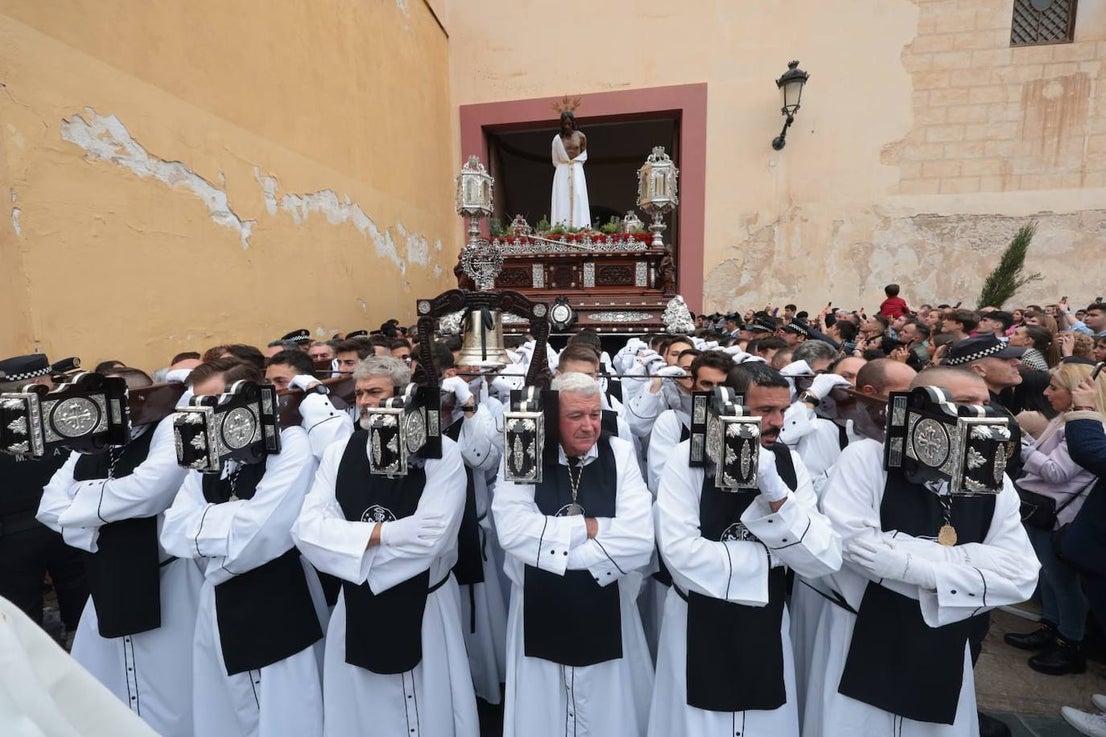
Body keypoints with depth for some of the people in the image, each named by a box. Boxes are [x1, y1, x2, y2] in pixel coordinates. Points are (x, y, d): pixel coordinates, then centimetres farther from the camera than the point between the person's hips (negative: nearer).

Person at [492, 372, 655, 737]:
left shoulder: (621, 454, -7)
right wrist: (590, 527, -17)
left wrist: (551, 545, -17)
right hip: (539, 611, 0)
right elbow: (513, 530, -22)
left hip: (607, 611, 1)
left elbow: (639, 540, -17)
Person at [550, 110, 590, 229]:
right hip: (562, 172, 0)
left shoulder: (581, 136, 3)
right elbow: (555, 160, 10)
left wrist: (575, 161, 1)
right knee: (562, 198, -8)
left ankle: (578, 226, -12)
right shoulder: (557, 139, 2)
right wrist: (564, 165, 8)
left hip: (577, 171, 0)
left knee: (578, 196, -11)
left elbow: (584, 154, 14)